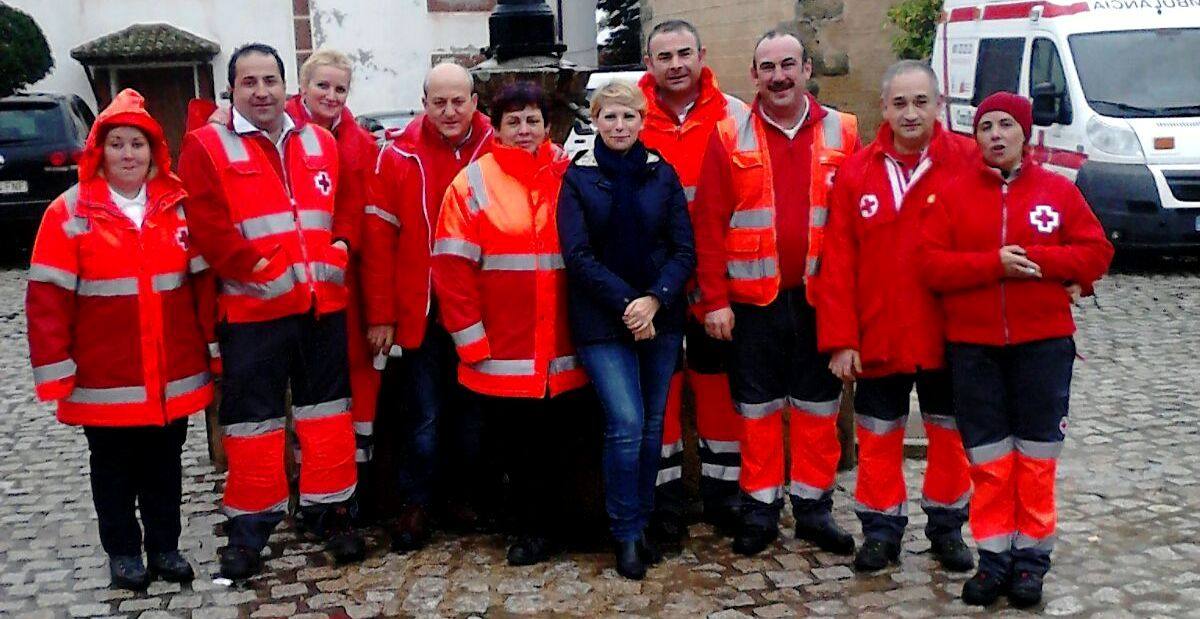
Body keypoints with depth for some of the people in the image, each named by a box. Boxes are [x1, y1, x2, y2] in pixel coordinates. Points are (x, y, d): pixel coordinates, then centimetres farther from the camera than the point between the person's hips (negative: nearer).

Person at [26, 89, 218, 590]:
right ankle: (123, 551, 25)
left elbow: (202, 282, 6)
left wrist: (213, 347, 4)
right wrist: (55, 368, -9)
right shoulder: (70, 212, -6)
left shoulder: (179, 206, 3)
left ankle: (165, 545, 27)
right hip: (105, 379, -2)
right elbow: (48, 297, -7)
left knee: (165, 464, 14)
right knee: (114, 468, 11)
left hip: (174, 376, 2)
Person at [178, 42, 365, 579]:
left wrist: (340, 249, -2)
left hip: (323, 305, 4)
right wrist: (255, 269, -15)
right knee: (253, 415, 4)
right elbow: (207, 225, -10)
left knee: (326, 409, 11)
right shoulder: (207, 146, -2)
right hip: (253, 309, -4)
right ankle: (250, 527, 16)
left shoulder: (322, 144, 12)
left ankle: (331, 512, 24)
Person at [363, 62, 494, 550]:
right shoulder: (399, 156, -3)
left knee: (473, 412, 14)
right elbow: (379, 239, -4)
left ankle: (467, 495, 30)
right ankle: (416, 505, 21)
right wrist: (381, 315, -6)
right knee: (423, 416, 7)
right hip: (419, 313, -1)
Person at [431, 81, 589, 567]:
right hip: (502, 356, -1)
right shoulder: (472, 184, -1)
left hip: (562, 356, 2)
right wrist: (472, 341, -9)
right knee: (517, 448, 9)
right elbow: (452, 268, -4)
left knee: (551, 445, 11)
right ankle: (531, 530, 26)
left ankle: (540, 528, 28)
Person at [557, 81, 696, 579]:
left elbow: (684, 250, 2)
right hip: (602, 322, -3)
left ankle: (639, 524, 22)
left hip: (661, 317, 3)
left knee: (652, 425, 7)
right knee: (626, 424, -11)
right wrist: (626, 304, -15)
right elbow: (578, 255, -7)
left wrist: (654, 299, -14)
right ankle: (626, 535, 4)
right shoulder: (577, 178, 0)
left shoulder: (662, 174, 6)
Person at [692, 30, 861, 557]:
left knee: (818, 407, 11)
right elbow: (709, 224, -3)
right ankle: (760, 507, 22)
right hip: (752, 299, -1)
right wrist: (715, 300, -7)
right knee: (757, 408, 9)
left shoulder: (842, 133, 3)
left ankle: (814, 506, 25)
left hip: (820, 298, 1)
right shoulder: (729, 137, 0)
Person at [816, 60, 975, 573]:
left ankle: (946, 526, 31)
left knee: (950, 433, 14)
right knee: (878, 438, 10)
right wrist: (840, 339, -7)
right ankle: (882, 528, 26)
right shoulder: (856, 172, -2)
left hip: (949, 334, 0)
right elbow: (837, 263, -3)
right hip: (877, 336, 1)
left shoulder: (968, 162, -6)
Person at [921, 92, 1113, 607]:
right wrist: (994, 264, -18)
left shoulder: (1058, 190, 3)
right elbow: (931, 265, -5)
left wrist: (1038, 259, -15)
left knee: (1037, 456, 6)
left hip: (1044, 343, 0)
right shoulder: (954, 195, 3)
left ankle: (1032, 556, 17)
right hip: (972, 346, 0)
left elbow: (1096, 253, 0)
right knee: (988, 458, 5)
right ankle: (994, 556, 16)